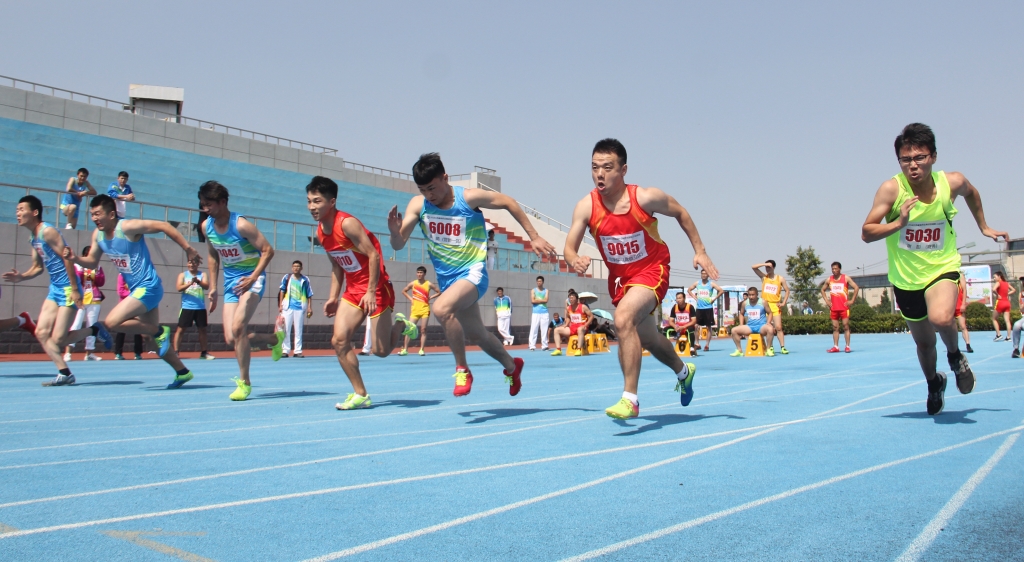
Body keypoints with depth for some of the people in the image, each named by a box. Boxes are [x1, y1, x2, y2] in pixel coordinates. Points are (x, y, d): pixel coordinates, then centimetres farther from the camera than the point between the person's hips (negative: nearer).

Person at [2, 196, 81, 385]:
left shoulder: (47, 231, -14)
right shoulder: (33, 238, 13)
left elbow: (67, 258, -19)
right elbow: (38, 267, 21)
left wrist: (75, 289, -22)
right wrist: (21, 277, 1)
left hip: (67, 289, -9)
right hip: (54, 289, 9)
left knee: (58, 338, -10)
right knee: (41, 332, 2)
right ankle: (64, 372, 5)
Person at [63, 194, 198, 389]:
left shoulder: (128, 227, -18)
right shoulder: (97, 235, 5)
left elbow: (164, 226, -18)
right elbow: (92, 262, 16)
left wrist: (188, 248, -18)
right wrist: (75, 259, -5)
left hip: (148, 287, -9)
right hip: (137, 289, 9)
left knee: (111, 322, -18)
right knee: (149, 336, 14)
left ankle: (159, 331, -1)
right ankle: (182, 372, 24)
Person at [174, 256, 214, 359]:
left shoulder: (202, 275, 8)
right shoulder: (183, 275, 6)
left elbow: (207, 286, -8)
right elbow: (179, 288, -7)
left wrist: (198, 282, -29)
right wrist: (189, 283, -25)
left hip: (200, 308, 2)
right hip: (187, 307, -1)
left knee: (202, 329, 8)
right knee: (180, 329, -4)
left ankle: (204, 352, 17)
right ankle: (175, 352, -1)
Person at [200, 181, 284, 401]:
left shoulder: (241, 225, -18)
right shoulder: (206, 226, 1)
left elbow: (268, 250, -15)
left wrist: (252, 278, -22)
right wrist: (213, 288, 12)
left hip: (251, 279, -7)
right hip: (230, 282, 7)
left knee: (237, 327, -24)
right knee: (231, 338, -3)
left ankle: (244, 382, -9)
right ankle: (274, 338, 25)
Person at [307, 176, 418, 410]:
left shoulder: (347, 223, -19)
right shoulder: (320, 232, 6)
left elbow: (373, 255, -22)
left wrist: (371, 291, -25)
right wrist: (333, 297, 9)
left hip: (376, 289, -7)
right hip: (353, 290, 7)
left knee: (380, 350, -3)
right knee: (339, 340, -7)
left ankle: (401, 325, 29)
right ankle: (360, 395, 2)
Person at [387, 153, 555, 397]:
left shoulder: (469, 197, -14)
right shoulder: (418, 205, -5)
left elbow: (508, 202, -1)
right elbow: (398, 245, -8)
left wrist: (534, 237, -1)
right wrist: (394, 231, -32)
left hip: (472, 273, -5)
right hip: (447, 279, 6)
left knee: (441, 308, -33)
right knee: (478, 335, 18)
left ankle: (462, 370, -16)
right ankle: (512, 366, 46)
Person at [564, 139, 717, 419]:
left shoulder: (646, 197, -21)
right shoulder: (586, 207, -17)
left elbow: (680, 212, -3)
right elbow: (570, 248, -14)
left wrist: (700, 251, -4)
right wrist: (576, 261, -38)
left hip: (651, 271, -5)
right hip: (619, 277, 5)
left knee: (624, 319, -32)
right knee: (649, 339, 22)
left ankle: (630, 399, -24)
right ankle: (683, 371, 54)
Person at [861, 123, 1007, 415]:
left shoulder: (952, 182, -11)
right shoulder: (891, 189, -18)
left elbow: (971, 193, 15)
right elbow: (866, 233, -20)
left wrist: (984, 227, 20)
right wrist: (899, 223, -34)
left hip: (942, 268, 0)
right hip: (905, 278, 1)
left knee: (940, 318, -31)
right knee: (924, 342, 15)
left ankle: (955, 355, 4)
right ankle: (934, 383, 47)